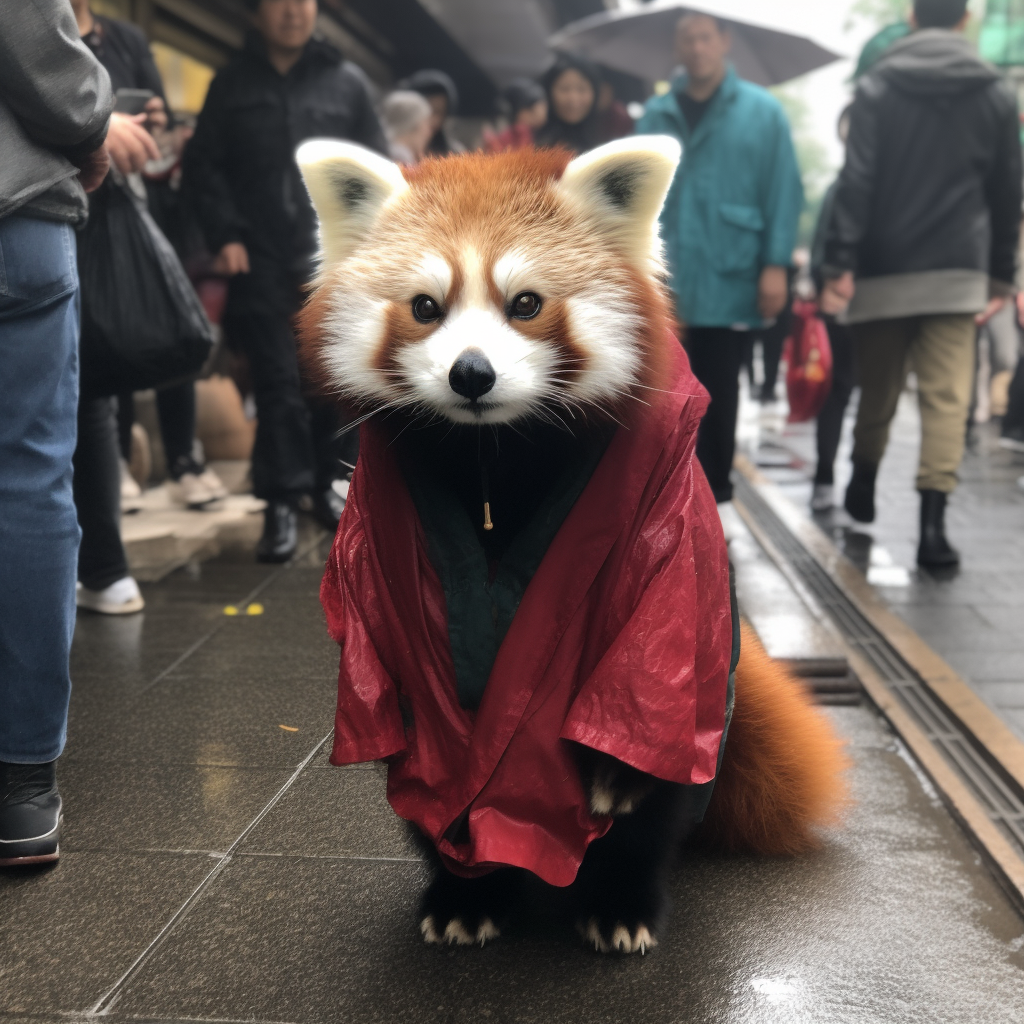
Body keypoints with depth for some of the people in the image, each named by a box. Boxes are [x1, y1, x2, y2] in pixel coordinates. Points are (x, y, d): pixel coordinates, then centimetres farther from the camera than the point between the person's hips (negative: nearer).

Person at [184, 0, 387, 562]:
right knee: (278, 380, -5)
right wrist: (225, 236, -5)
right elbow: (203, 166, 7)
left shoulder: (345, 82, 10)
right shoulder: (232, 84, 10)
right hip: (262, 259, -1)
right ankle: (281, 502, -1)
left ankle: (326, 483, 22)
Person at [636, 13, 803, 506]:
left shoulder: (762, 111, 3)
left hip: (728, 277, -2)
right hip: (663, 279, 2)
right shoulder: (657, 114, 12)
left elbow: (783, 192, -1)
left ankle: (713, 485, 18)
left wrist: (776, 264, -9)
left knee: (717, 388, 6)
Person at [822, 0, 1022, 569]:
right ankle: (932, 524, -11)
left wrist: (840, 264, -10)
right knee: (946, 398, -3)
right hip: (958, 272, 0)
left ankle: (862, 488, 32)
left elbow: (855, 181, -8)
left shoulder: (877, 88, 1)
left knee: (877, 391, 14)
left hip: (884, 271, 0)